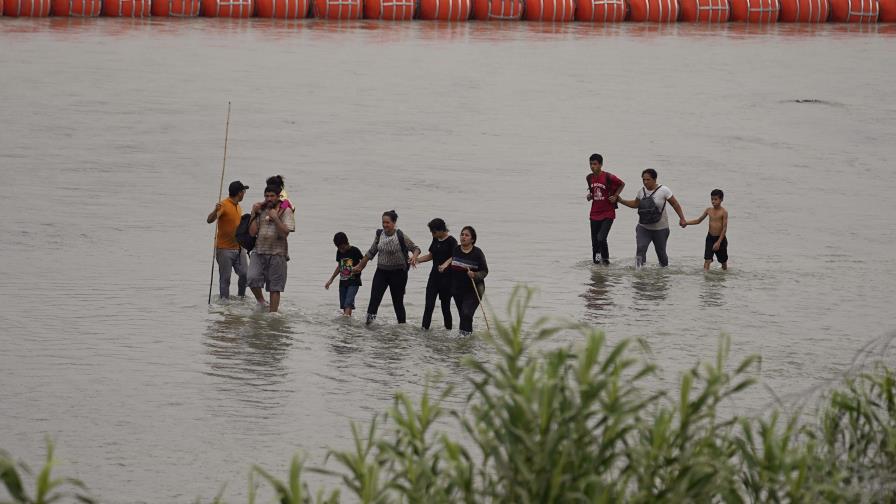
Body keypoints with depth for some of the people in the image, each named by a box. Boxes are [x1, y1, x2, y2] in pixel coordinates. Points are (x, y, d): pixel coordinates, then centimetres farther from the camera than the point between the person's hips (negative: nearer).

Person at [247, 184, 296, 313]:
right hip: (258, 252, 3)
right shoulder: (261, 210, 11)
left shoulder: (285, 211, 0)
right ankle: (261, 301, 7)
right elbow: (252, 232, 4)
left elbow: (285, 232, -11)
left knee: (275, 287, 0)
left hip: (277, 254, -3)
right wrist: (254, 214, 0)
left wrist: (275, 218, -18)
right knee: (252, 279, -17)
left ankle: (273, 313, 8)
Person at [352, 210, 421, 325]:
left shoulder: (401, 237, -10)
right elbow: (371, 253, 15)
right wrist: (360, 266, 21)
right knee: (374, 299, -11)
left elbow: (415, 248, -6)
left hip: (398, 273, -3)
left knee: (398, 302, 5)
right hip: (381, 271, 4)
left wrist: (414, 258, -28)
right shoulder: (380, 235, 4)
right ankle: (369, 321, -17)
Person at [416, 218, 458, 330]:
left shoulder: (451, 241, -11)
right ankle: (424, 328, -3)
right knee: (429, 305, -1)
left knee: (445, 305, 1)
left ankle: (448, 328, 12)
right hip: (434, 275, 6)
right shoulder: (436, 240, 11)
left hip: (446, 276, -6)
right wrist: (416, 260, 9)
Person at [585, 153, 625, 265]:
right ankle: (595, 261, 18)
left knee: (601, 238, -18)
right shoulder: (589, 178, 3)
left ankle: (605, 259, 2)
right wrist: (589, 196, 0)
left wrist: (615, 196, -8)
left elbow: (622, 184, 1)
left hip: (608, 214, -5)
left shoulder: (608, 177, -13)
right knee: (594, 242, 7)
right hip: (595, 214, 5)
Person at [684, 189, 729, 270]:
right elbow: (698, 220, 10)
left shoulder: (724, 212, -14)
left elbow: (724, 228, -16)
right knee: (707, 260, -11)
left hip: (720, 239, -3)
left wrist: (719, 242, -21)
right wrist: (686, 223, -3)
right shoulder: (709, 210, 0)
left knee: (723, 261, 15)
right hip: (710, 238, 3)